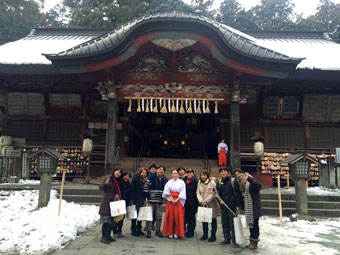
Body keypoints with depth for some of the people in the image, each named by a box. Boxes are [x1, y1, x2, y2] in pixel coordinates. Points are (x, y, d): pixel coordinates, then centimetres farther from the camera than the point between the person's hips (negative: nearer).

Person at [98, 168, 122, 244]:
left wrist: (117, 195, -5)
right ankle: (103, 237, -4)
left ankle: (108, 236, 20)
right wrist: (105, 183, -34)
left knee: (111, 221, 10)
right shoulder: (108, 179, -6)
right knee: (106, 221, -9)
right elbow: (100, 187, -14)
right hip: (106, 202, -8)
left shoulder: (117, 182, 15)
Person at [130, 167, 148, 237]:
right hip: (136, 200, -5)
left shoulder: (145, 180, 10)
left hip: (142, 200, 5)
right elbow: (132, 188, -10)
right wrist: (132, 199, -15)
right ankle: (133, 230, 11)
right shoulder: (136, 178, -6)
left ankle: (139, 229, 20)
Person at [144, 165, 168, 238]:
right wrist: (146, 198, -11)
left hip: (160, 201, 4)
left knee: (159, 217, 10)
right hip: (151, 200, -4)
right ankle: (148, 232, 9)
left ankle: (158, 231, 23)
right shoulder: (151, 177, -7)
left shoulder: (165, 180, 8)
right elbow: (146, 188, -9)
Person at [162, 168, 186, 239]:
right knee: (170, 216, 1)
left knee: (178, 216, -3)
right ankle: (170, 232, 8)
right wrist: (171, 199, -10)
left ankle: (176, 233, 5)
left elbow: (182, 193, -2)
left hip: (178, 201, -1)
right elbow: (166, 192, 2)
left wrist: (177, 200, -12)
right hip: (170, 201, 2)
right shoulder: (169, 182, 8)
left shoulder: (181, 182, 4)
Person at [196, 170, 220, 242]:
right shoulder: (199, 183, 8)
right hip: (203, 205, 5)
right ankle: (205, 234, 26)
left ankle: (213, 235, 16)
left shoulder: (212, 182, -10)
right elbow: (198, 193, 6)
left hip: (211, 204, -5)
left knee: (213, 220, 5)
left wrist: (206, 201, -19)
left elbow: (213, 193, -16)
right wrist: (201, 201, -11)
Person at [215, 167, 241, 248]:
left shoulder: (233, 181, -5)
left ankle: (234, 241, 4)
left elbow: (238, 193, -5)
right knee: (224, 223, 12)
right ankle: (227, 239, 24)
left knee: (233, 224, -3)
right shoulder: (219, 182, 8)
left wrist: (238, 205, -10)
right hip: (223, 206, 5)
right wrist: (220, 200, -7)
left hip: (232, 206, -5)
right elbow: (217, 193, 13)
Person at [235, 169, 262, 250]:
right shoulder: (242, 183, 11)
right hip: (247, 208, 8)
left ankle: (255, 242, 10)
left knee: (254, 224, 0)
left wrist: (249, 178, -39)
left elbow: (259, 185, -34)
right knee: (250, 224, 15)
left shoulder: (251, 182, -14)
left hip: (254, 208, -8)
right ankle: (251, 242, 26)